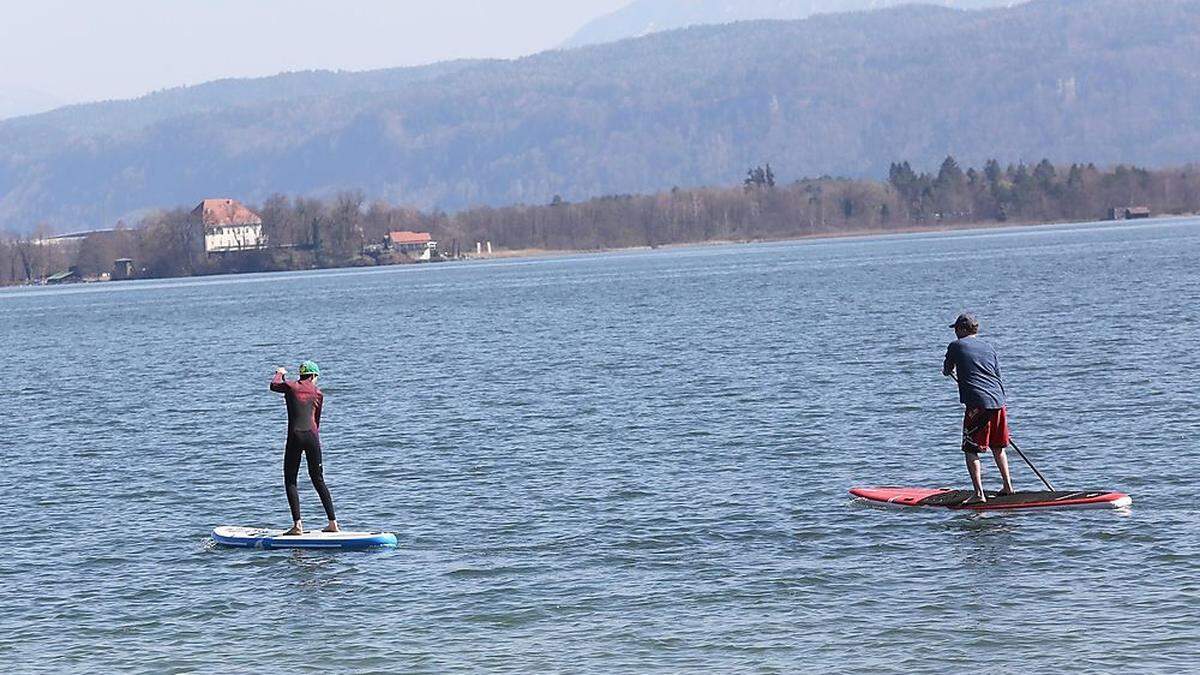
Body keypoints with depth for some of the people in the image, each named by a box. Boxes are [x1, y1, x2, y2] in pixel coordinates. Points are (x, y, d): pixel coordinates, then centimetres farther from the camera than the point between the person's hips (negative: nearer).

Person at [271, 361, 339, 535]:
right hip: (312, 436, 2)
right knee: (318, 480, 12)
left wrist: (280, 374, 48)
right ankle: (333, 523, 9)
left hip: (295, 436, -2)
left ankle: (297, 524, -10)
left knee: (290, 481, 3)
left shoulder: (291, 387, 6)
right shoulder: (318, 393, 10)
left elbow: (274, 386, 29)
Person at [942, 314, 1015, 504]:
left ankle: (979, 494, -12)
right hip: (999, 402, 6)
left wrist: (950, 371, 45)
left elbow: (947, 370, 21)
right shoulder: (989, 348, 17)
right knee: (998, 447, 22)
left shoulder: (956, 346, 4)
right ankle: (1008, 486, 27)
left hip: (977, 404, -6)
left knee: (971, 450, -2)